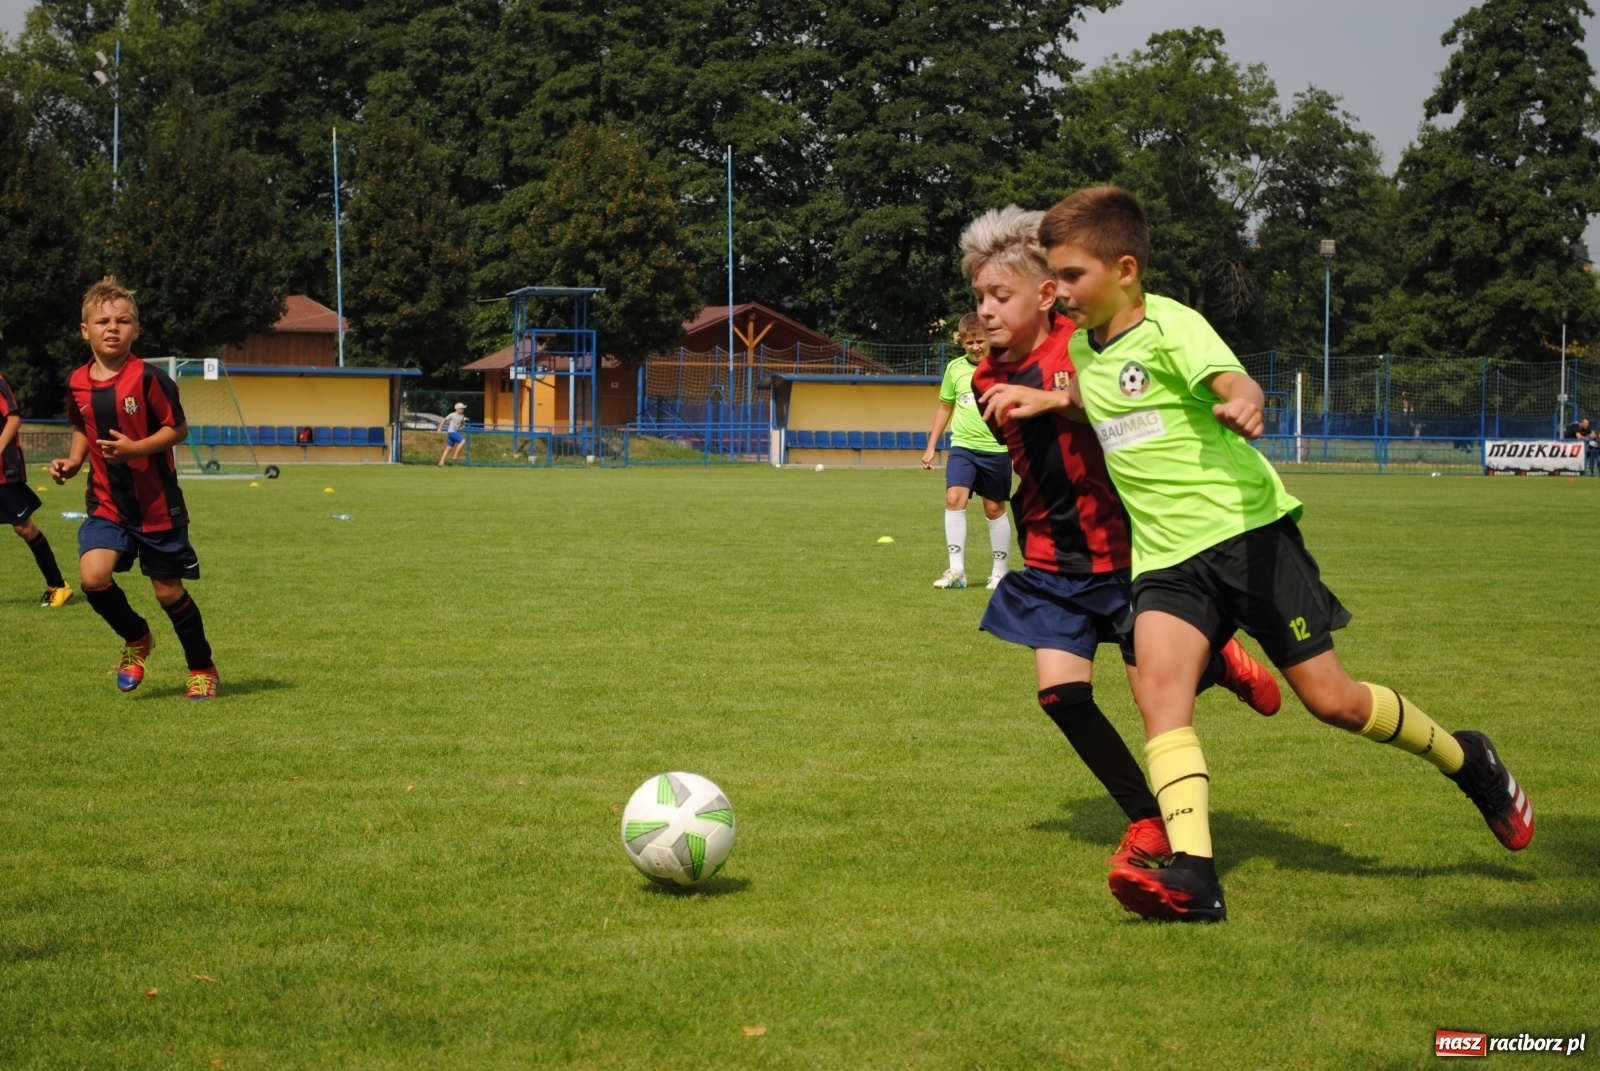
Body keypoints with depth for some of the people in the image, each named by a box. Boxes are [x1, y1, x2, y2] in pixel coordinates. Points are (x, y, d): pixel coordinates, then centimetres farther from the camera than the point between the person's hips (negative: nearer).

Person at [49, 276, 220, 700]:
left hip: (156, 504, -4)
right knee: (93, 576, -17)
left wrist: (136, 449, -24)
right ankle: (136, 639, 12)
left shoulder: (148, 378, -15)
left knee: (168, 590, 5)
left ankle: (202, 669, 27)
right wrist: (73, 461, 1)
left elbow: (178, 429, -11)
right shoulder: (77, 384, 0)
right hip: (106, 502, 4)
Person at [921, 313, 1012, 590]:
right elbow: (945, 406, 18)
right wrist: (931, 446, 17)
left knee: (994, 508, 7)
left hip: (996, 449, -2)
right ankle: (956, 570, -12)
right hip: (962, 446, 2)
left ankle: (1000, 572, 20)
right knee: (954, 499, -15)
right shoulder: (955, 368, 6)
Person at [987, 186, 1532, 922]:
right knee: (1158, 687, -21)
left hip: (1245, 530, -6)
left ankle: (1466, 762, 26)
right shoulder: (1082, 346, 12)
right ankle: (1192, 875, -31)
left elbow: (1234, 382, -30)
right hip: (1166, 558, 6)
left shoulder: (1169, 325, -11)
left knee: (1331, 699, -2)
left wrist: (1243, 404, -53)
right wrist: (1043, 400, 20)